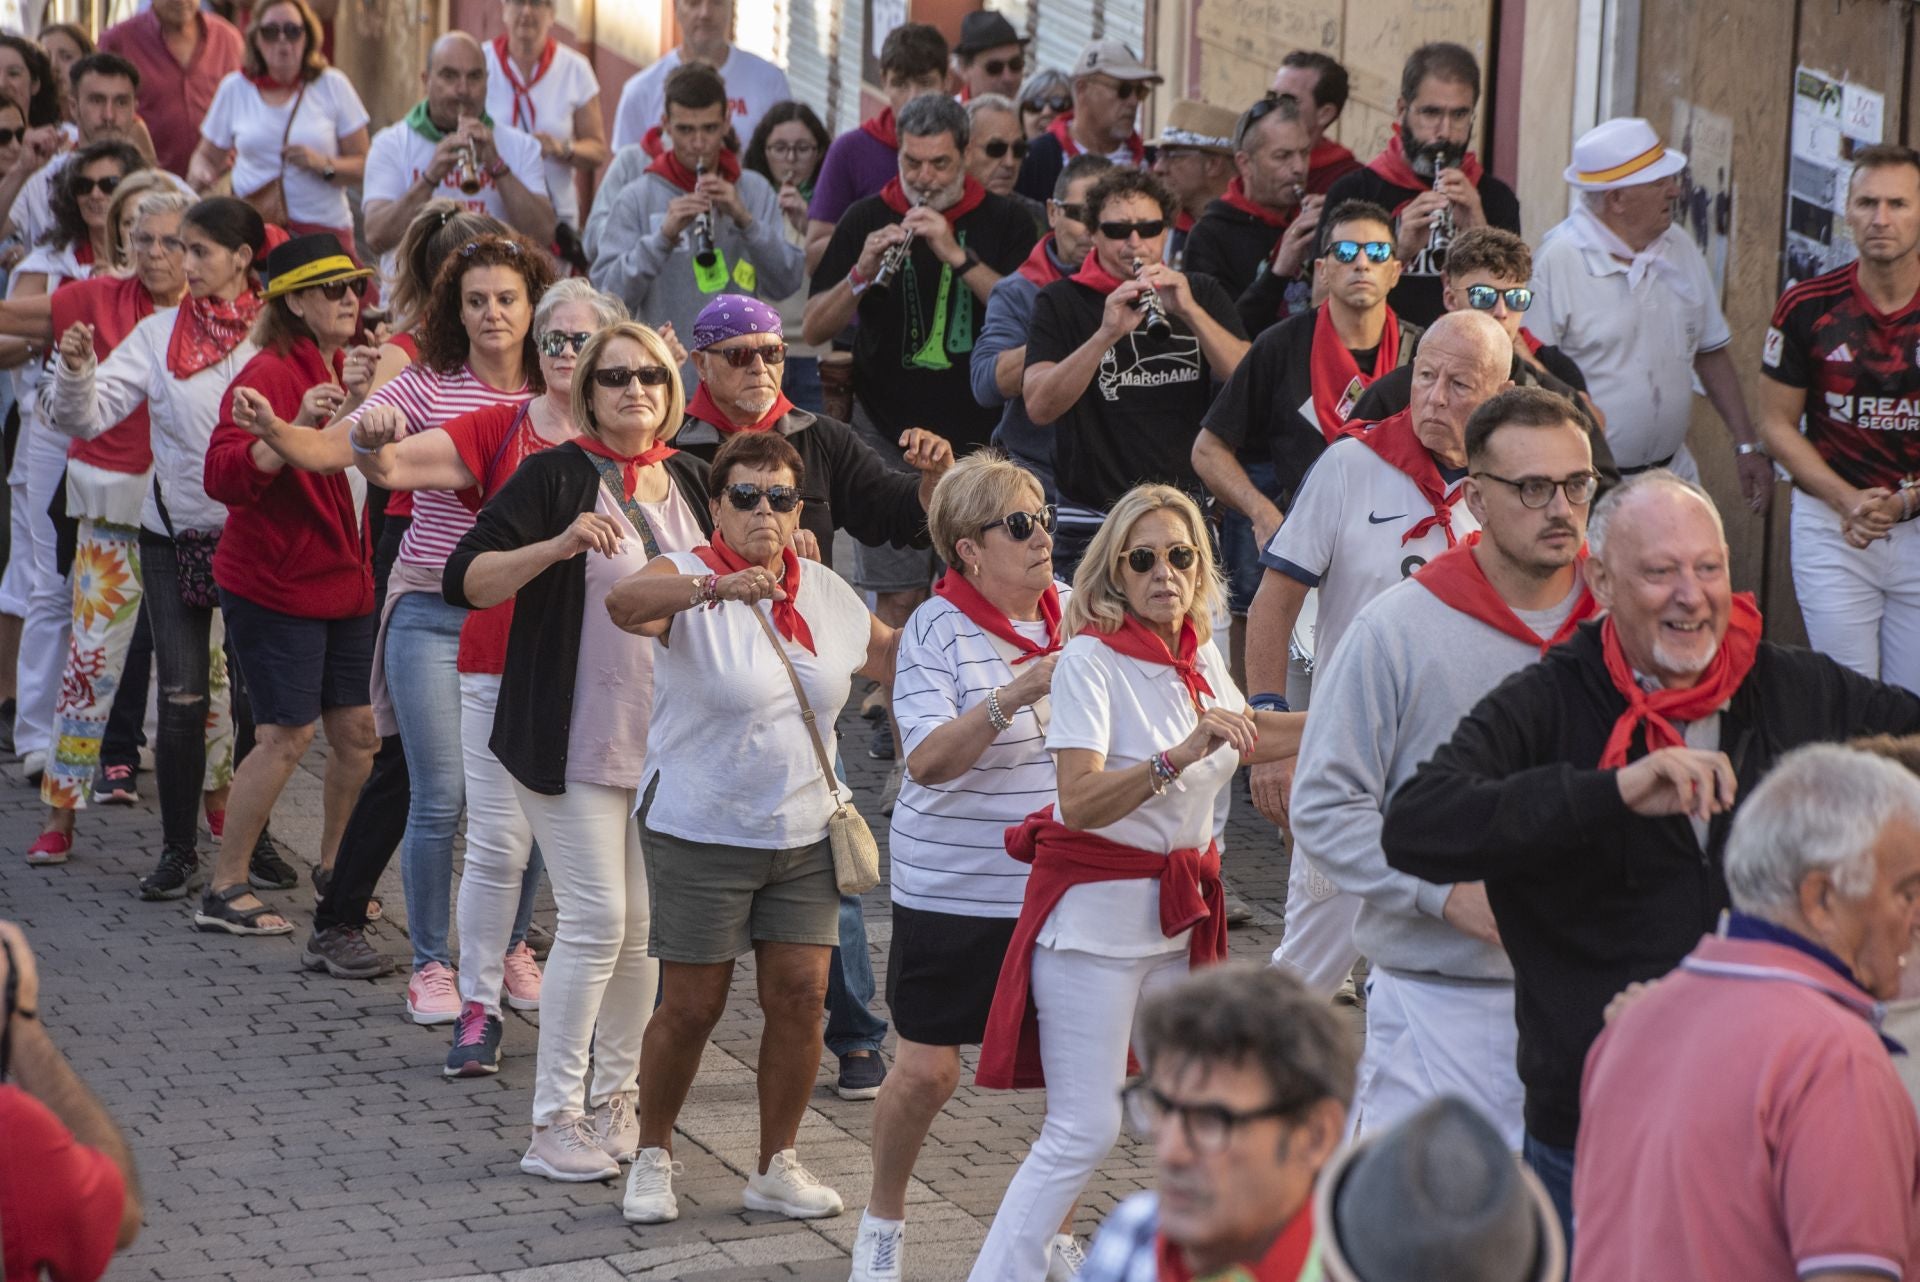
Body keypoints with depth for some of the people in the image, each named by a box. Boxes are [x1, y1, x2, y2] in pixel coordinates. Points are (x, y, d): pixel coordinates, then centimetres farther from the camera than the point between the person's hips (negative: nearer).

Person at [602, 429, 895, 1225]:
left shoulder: (826, 593, 7)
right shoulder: (689, 579, -11)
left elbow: (893, 659, 24)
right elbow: (625, 605, -35)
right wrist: (719, 587, -50)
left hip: (803, 831, 5)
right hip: (700, 832, -4)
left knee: (800, 994, 0)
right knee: (691, 1006, 1)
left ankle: (777, 1167, 15)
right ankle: (653, 1158, 21)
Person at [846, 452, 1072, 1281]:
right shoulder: (936, 631, -11)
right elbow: (928, 759, -23)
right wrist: (1010, 698, -35)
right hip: (954, 891, -4)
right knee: (927, 1066, 0)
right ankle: (883, 1215, 25)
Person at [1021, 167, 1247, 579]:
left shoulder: (1202, 295, 11)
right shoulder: (1062, 302, 3)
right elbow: (1039, 407, -13)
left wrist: (1189, 311, -19)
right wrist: (1106, 334, -26)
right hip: (1091, 524, -2)